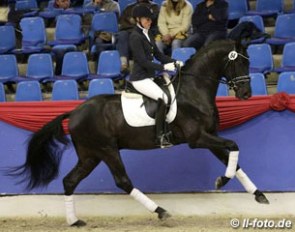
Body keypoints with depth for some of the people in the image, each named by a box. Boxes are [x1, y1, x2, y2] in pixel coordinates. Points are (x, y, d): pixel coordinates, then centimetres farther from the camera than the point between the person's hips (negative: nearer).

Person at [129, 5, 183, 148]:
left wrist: (174, 62, 1)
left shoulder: (148, 34, 12)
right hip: (140, 78, -10)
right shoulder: (135, 37, -15)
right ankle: (160, 137, -18)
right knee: (163, 98, -22)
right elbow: (143, 61, -20)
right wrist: (164, 67, -23)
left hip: (149, 76, 10)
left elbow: (158, 55, 15)